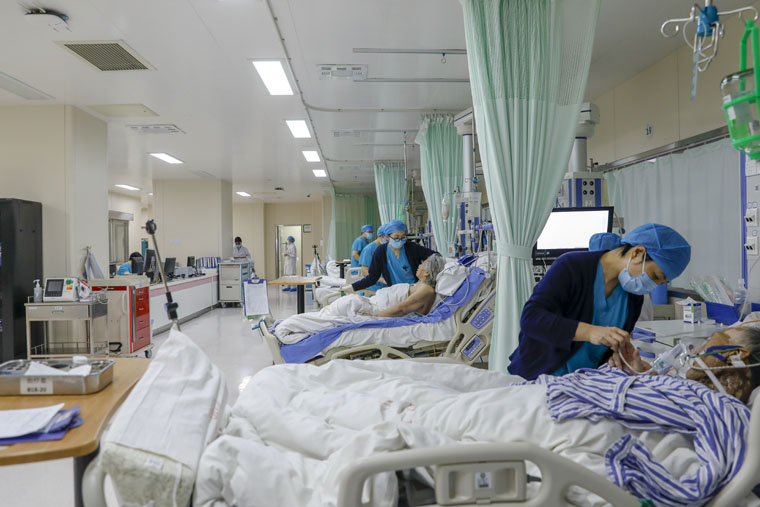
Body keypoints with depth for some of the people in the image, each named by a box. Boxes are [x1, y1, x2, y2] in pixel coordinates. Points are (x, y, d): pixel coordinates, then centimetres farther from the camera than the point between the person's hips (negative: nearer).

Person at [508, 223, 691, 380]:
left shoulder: (634, 296, 7)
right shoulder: (571, 267, -15)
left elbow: (617, 346, 16)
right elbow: (530, 318, -26)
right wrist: (589, 331, -36)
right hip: (535, 378, -7)